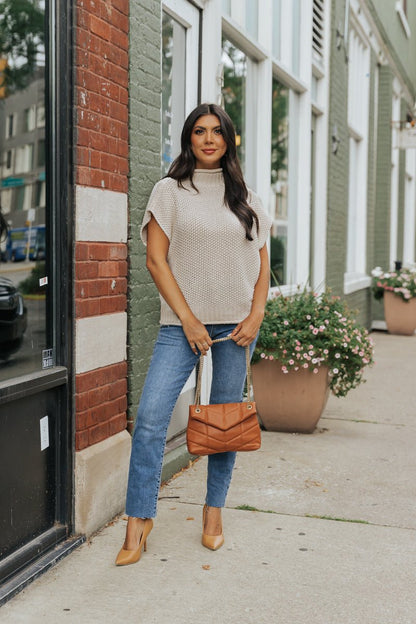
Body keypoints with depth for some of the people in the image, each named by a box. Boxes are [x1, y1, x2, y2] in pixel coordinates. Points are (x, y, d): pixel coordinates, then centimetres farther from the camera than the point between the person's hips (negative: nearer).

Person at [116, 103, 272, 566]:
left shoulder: (244, 197, 12)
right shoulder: (170, 190, 3)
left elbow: (262, 260, 13)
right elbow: (156, 259, -4)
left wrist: (256, 316, -1)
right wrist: (189, 320, -9)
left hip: (237, 323, 3)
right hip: (183, 322, -2)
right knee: (151, 415, -13)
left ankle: (214, 511, 20)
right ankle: (139, 520, -3)